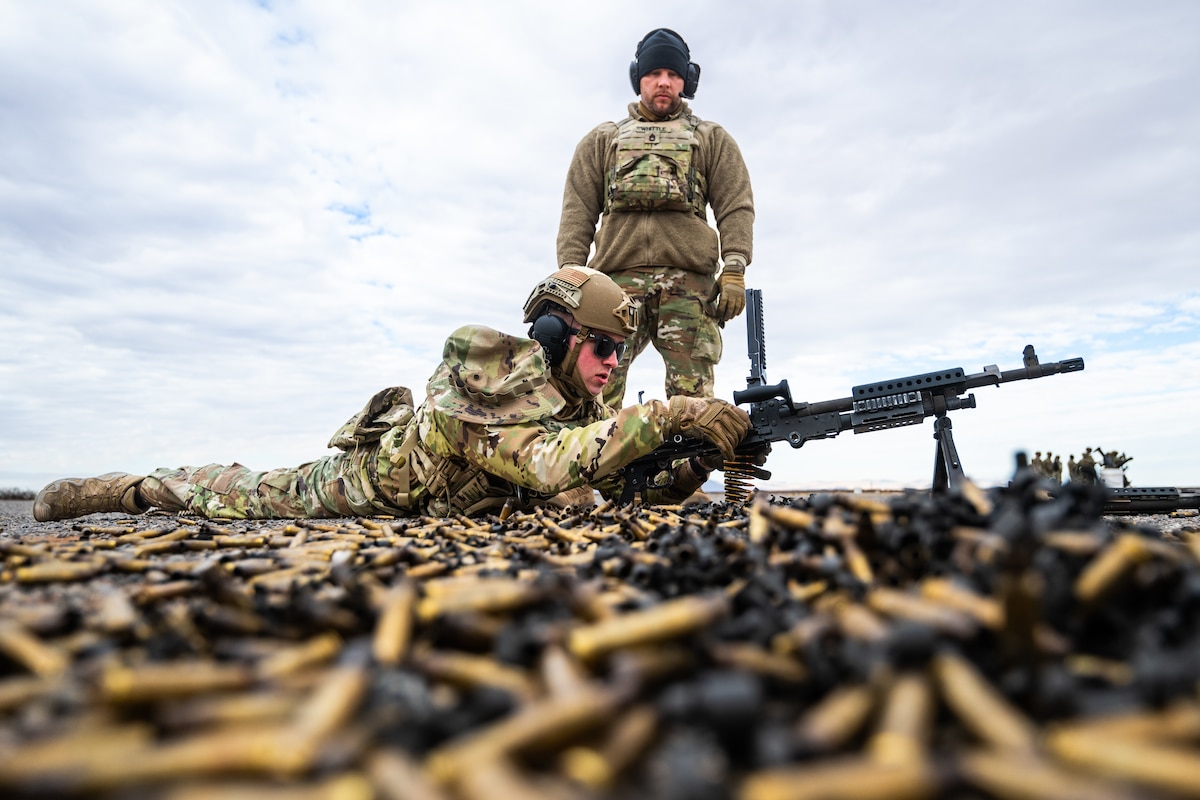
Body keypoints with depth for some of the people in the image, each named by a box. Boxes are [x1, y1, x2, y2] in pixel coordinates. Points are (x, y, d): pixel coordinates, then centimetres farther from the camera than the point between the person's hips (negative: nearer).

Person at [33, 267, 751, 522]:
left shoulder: (582, 400, -12)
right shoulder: (498, 384, -38)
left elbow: (626, 487, -13)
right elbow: (552, 464, -56)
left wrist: (687, 474, -33)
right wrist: (670, 414, -55)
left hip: (431, 503, 6)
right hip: (372, 479, -6)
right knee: (248, 493, 15)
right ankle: (125, 489, 39)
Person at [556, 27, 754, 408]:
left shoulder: (712, 139, 23)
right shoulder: (603, 139, 25)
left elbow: (736, 207, 12)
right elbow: (578, 212, 15)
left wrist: (734, 269, -4)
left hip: (689, 281, 0)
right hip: (617, 278, 1)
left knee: (692, 395, -8)